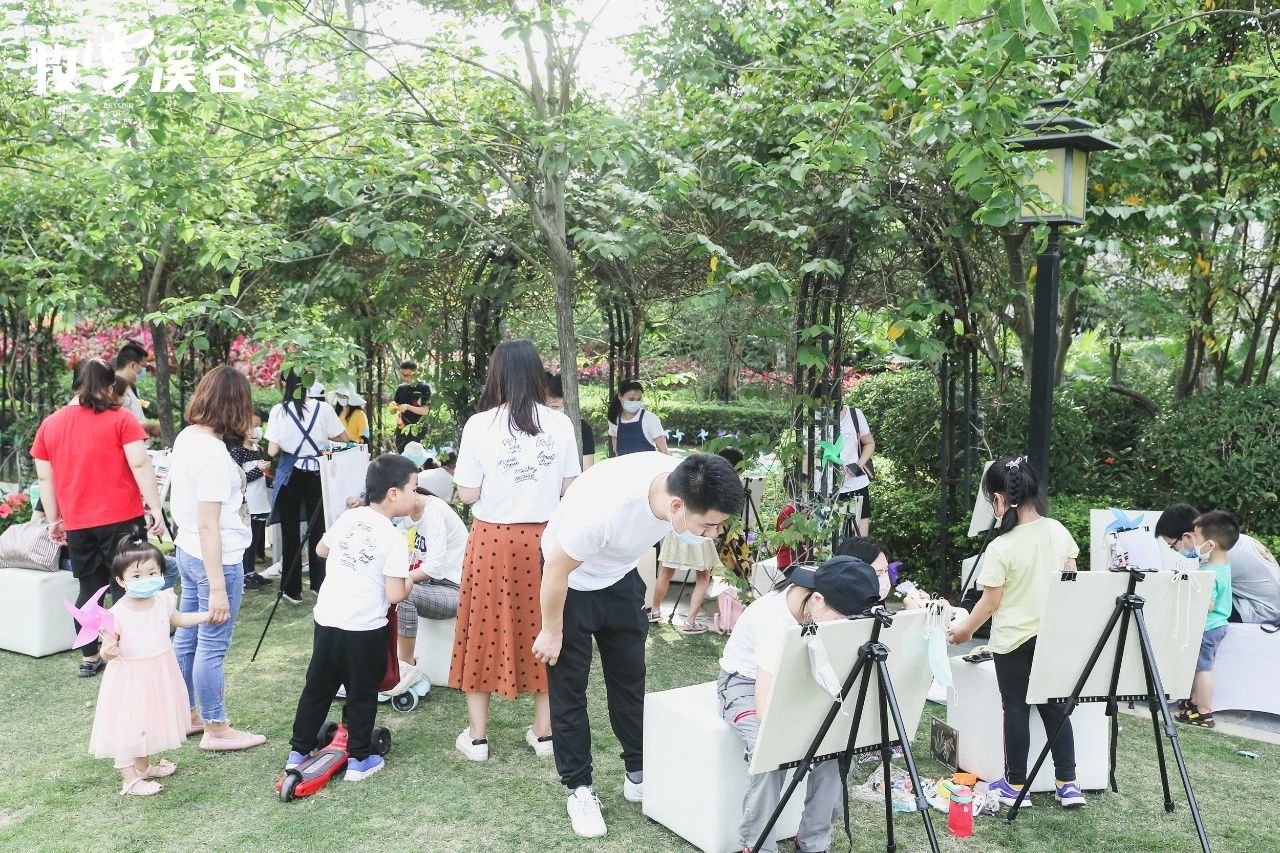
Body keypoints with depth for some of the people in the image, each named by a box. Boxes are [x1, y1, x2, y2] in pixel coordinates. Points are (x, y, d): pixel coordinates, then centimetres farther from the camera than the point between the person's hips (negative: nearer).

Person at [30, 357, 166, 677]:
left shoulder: (49, 424, 9)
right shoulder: (121, 419, -4)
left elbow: (45, 478, 10)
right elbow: (140, 465, -12)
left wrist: (53, 520, 17)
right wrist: (156, 509, -10)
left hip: (77, 524, 4)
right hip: (122, 520, -4)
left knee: (89, 589, 15)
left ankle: (89, 659, 21)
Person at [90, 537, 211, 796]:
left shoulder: (163, 601, -6)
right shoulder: (118, 614, -22)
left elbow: (178, 620, 15)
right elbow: (108, 648, -15)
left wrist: (208, 615, 10)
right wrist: (109, 652, -38)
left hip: (159, 675, 6)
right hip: (130, 677, -6)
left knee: (149, 720, 22)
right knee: (127, 725, 2)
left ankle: (144, 766, 41)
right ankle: (130, 779, 16)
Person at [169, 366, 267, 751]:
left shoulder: (185, 437, 3)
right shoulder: (215, 455, -23)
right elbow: (208, 525, -24)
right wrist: (218, 589, -22)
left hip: (187, 551, 9)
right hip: (217, 560, -9)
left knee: (187, 637, 19)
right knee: (212, 647, 3)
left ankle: (185, 714, 34)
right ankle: (216, 729, 16)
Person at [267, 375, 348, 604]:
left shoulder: (278, 411, -8)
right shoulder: (324, 409, -6)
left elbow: (272, 451, -9)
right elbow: (343, 438, 2)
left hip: (290, 474, -1)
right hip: (316, 473, 1)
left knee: (290, 531, 8)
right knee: (317, 528, 13)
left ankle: (293, 590, 11)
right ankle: (319, 584, 20)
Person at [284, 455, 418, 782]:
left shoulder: (348, 518, 3)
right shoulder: (394, 538, -15)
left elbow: (322, 549, 22)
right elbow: (394, 595, -17)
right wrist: (412, 579, 2)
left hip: (326, 619, 6)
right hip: (365, 629, -6)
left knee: (317, 688, 18)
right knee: (362, 694, 10)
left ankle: (298, 752, 28)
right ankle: (358, 760, 18)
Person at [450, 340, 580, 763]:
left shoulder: (480, 425, -10)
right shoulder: (560, 424, -3)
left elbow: (467, 494, -8)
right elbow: (569, 488, 2)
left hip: (493, 540, -2)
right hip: (544, 540, 2)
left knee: (485, 630, 10)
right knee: (541, 628, 13)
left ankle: (477, 736, 19)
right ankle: (544, 732, 23)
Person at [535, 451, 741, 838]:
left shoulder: (693, 491, -27)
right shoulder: (604, 506, -44)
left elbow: (703, 543, 0)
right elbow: (557, 569, -26)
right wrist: (552, 631, -14)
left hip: (621, 578, 5)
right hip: (569, 581, -5)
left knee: (630, 676, 12)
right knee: (569, 686, 3)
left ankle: (639, 774, 26)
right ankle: (579, 788, 16)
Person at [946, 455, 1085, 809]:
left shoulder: (1001, 548, -20)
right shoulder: (1058, 531, -4)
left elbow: (990, 602, -13)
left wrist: (964, 629, 3)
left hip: (1013, 640, -5)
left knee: (1016, 709, 7)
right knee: (1054, 707, 15)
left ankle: (1016, 785, 17)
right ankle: (1068, 783, 18)